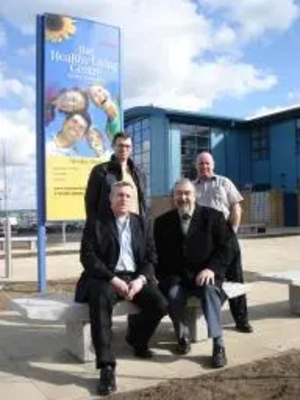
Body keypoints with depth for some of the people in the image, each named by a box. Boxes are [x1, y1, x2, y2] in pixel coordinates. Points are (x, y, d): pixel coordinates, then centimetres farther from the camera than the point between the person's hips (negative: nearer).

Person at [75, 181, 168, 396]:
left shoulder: (141, 223, 15)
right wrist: (113, 279, -18)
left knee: (160, 304, -20)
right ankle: (107, 366, -30)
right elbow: (88, 257, -7)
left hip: (135, 277, 4)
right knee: (101, 301, -36)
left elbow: (151, 256, 8)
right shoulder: (96, 222, 4)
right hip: (105, 277, -3)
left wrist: (140, 279, -12)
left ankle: (136, 339, 12)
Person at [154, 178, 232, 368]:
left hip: (204, 274, -1)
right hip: (176, 277, 1)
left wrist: (212, 269, -18)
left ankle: (219, 345, -25)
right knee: (173, 295, -29)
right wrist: (165, 278, -9)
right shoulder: (162, 222, 5)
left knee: (210, 291, -33)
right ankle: (183, 337, -2)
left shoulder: (213, 216, 0)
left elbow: (225, 248, -2)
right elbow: (158, 255, 8)